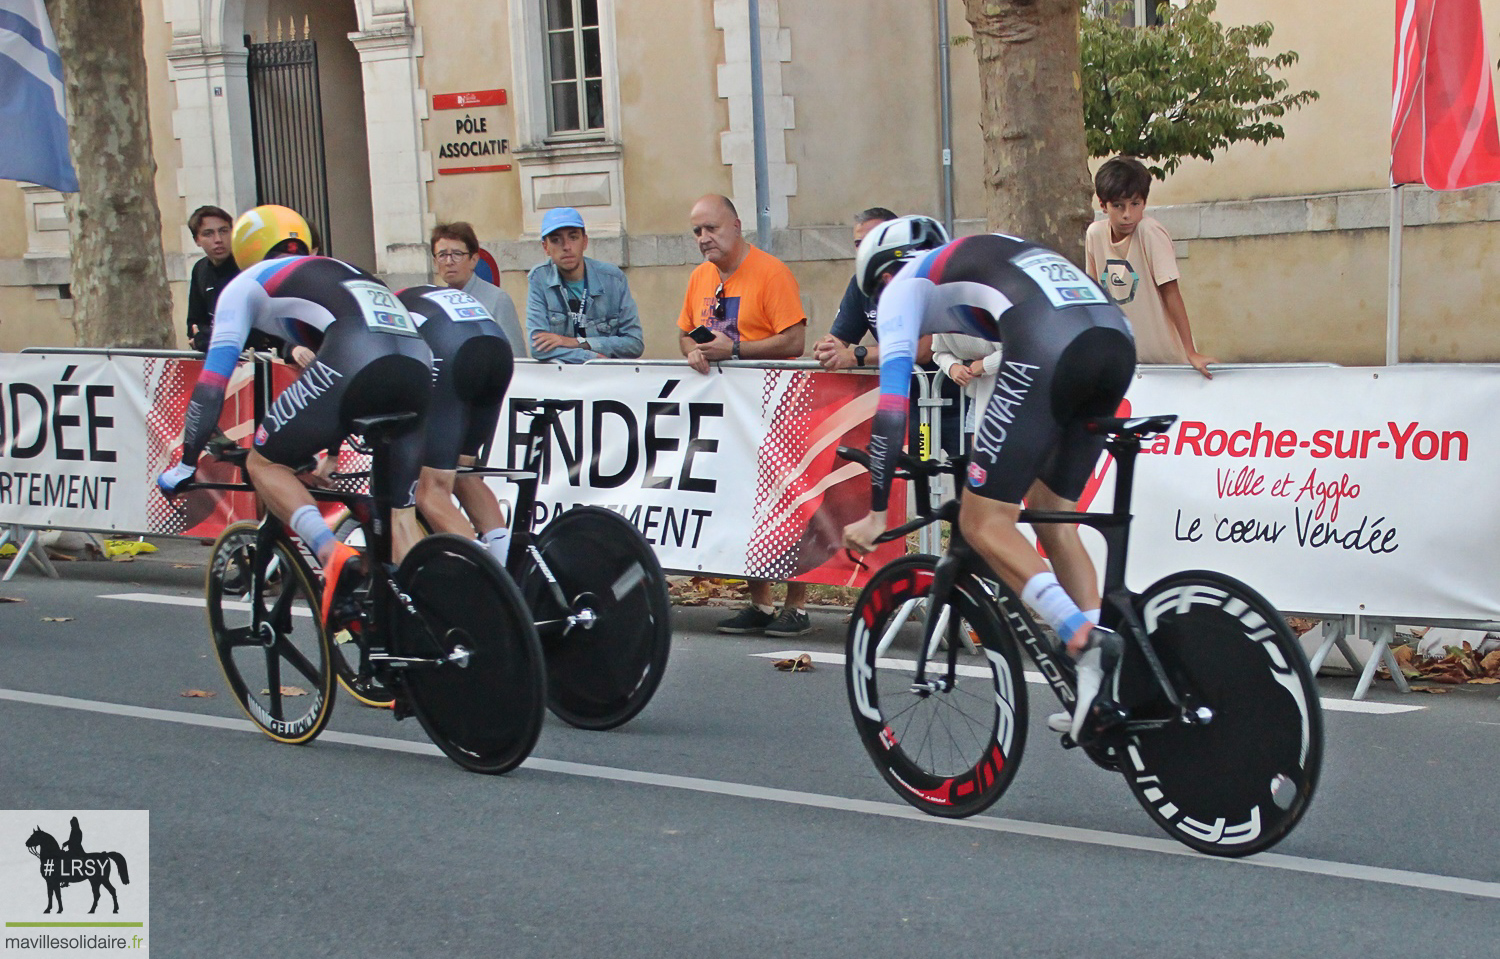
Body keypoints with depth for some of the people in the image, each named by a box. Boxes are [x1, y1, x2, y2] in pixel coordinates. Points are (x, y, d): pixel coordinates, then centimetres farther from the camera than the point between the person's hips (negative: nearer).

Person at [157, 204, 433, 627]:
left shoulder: (248, 283, 26)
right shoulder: (342, 272, 43)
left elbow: (212, 383, 20)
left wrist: (185, 464, 28)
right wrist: (330, 454, 63)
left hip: (353, 361, -5)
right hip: (421, 365, 6)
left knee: (265, 463, 13)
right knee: (400, 513, 16)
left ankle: (334, 557, -9)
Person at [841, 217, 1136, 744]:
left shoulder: (904, 284, 21)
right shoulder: (989, 256, 41)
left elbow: (892, 404, 12)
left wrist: (877, 513, 15)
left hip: (1049, 350, -7)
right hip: (1119, 342, 7)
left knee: (985, 523, 2)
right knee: (1054, 518, 18)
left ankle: (1085, 640, -17)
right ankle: (1101, 694, 13)